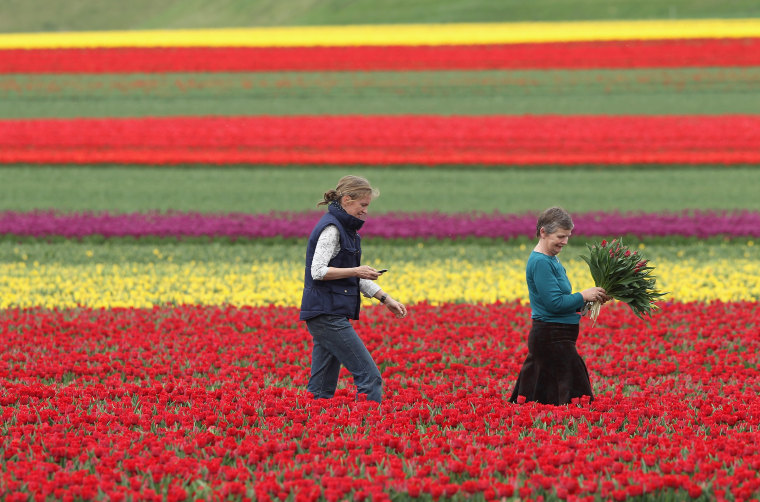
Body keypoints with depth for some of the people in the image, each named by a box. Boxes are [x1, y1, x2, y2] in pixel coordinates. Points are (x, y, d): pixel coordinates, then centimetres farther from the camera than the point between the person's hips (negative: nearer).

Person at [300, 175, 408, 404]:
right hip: (328, 314, -10)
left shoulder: (346, 228, 18)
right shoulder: (331, 228, -12)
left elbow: (355, 277, 23)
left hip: (327, 315, 10)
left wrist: (386, 299, 15)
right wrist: (355, 271, -20)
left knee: (323, 388, 8)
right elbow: (318, 271, -19)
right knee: (369, 376, -11)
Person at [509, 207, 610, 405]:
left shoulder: (551, 260, 15)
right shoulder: (540, 262, -15)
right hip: (553, 339, -10)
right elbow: (555, 303, -20)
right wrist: (583, 296, -11)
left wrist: (585, 302, 6)